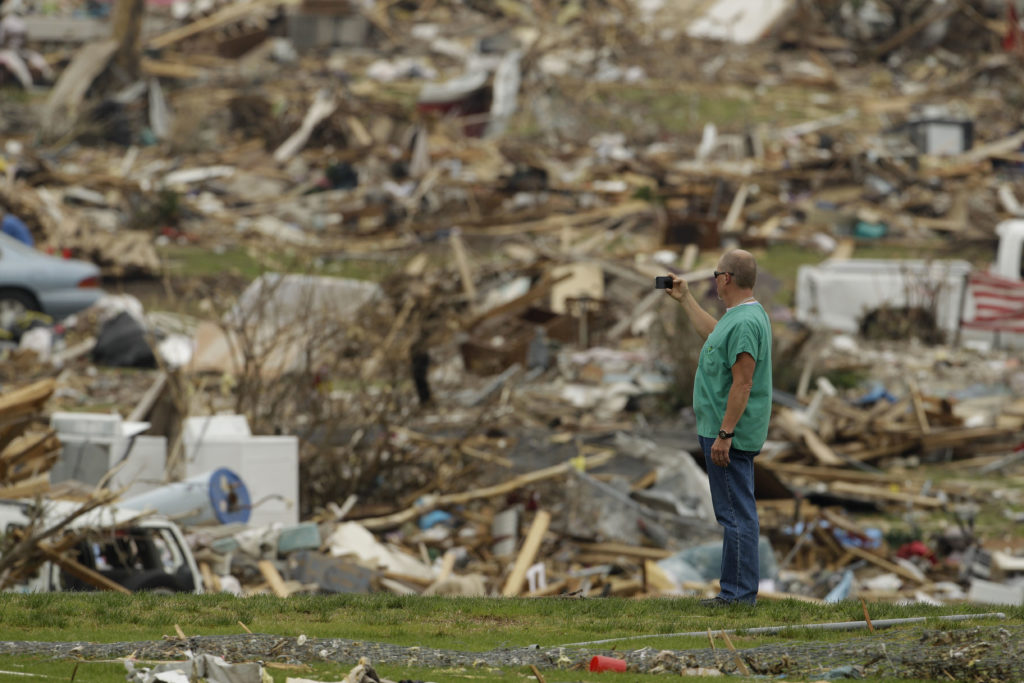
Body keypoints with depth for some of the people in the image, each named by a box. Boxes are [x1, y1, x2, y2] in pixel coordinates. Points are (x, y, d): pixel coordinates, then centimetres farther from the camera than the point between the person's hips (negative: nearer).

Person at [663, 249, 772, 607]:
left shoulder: (745, 322, -20)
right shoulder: (741, 316, 14)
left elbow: (743, 383, -25)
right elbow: (712, 333, 37)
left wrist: (724, 434, -26)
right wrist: (685, 299, 46)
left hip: (728, 434, -11)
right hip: (723, 430, 11)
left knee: (735, 512, -8)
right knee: (738, 512, 12)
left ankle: (738, 592, -7)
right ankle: (740, 589, 16)